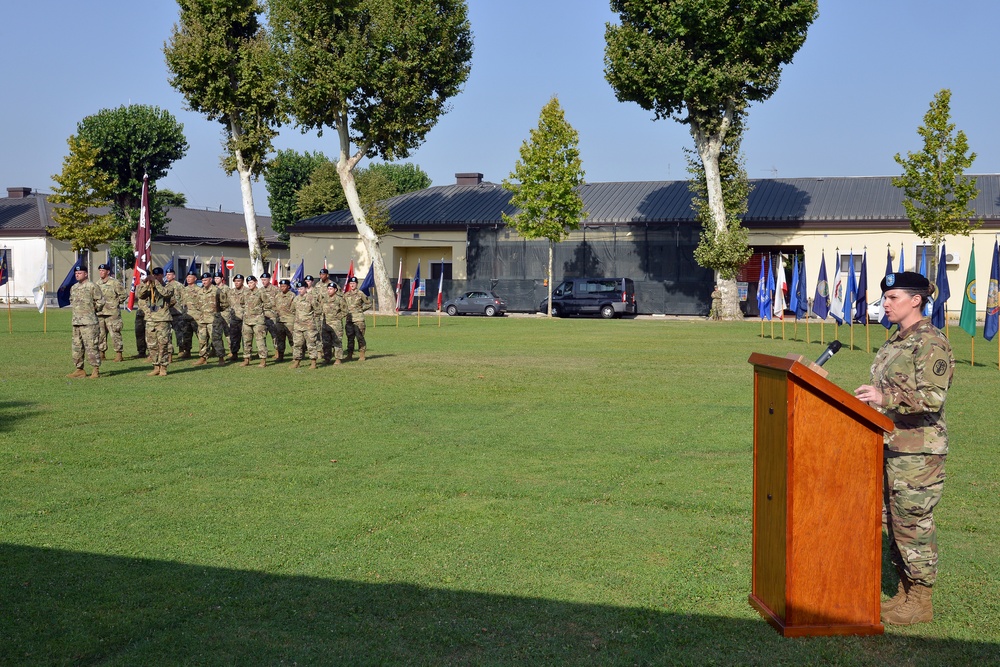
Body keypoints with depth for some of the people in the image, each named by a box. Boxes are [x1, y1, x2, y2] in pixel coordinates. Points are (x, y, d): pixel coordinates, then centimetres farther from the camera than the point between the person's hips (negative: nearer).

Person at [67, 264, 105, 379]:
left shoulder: (92, 286, -7)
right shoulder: (73, 288, 15)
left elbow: (100, 301, -5)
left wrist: (92, 310, 1)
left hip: (89, 322, -8)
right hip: (76, 321, 8)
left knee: (91, 346, -8)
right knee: (76, 347, 9)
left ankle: (95, 370, -5)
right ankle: (79, 369, 16)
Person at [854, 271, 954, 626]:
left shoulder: (932, 343, -14)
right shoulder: (896, 341, 14)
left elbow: (933, 396, -24)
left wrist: (886, 397, -31)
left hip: (918, 450, -9)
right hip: (889, 445, 9)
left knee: (913, 523, -3)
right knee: (892, 520, 13)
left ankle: (920, 601, 9)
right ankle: (904, 593, 24)